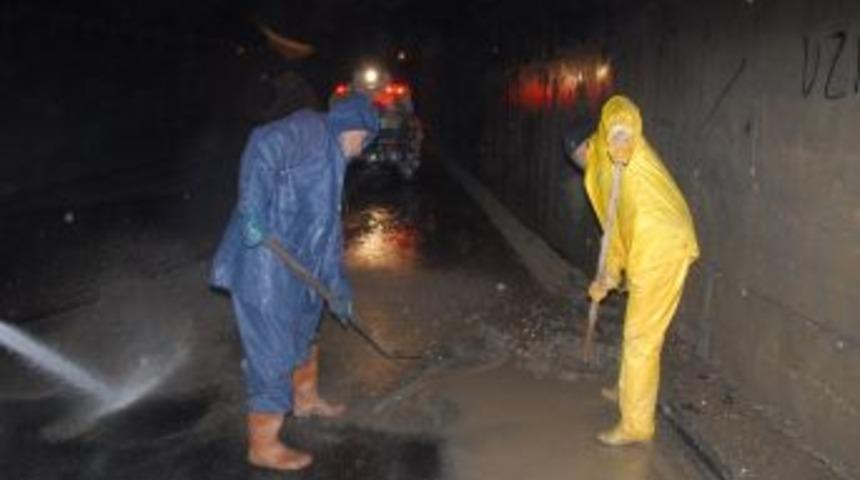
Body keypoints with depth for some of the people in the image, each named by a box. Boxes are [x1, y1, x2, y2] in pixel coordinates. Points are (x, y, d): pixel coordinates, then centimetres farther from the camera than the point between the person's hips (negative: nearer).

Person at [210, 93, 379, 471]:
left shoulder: (331, 161, 22)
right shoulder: (309, 129, -7)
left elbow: (328, 228, 25)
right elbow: (263, 145, -27)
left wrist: (337, 284, 26)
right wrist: (253, 208, -36)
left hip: (294, 267, 10)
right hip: (263, 264, -10)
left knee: (302, 331, 28)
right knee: (273, 354, -2)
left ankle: (305, 399, 51)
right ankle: (264, 446, 13)